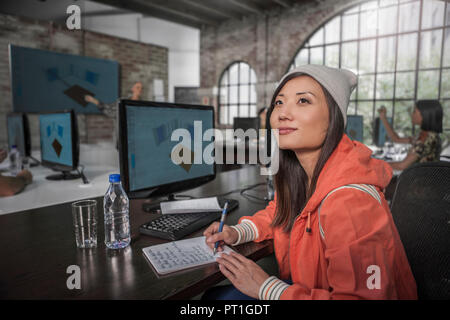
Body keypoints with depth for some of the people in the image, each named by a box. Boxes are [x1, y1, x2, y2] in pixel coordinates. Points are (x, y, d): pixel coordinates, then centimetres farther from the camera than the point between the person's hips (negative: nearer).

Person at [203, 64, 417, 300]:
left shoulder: (349, 201, -33)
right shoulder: (300, 171, -8)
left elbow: (363, 296, -31)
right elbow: (281, 211, 12)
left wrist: (267, 287, -26)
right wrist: (238, 233, -4)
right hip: (307, 282, 6)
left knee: (220, 296, -7)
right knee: (213, 294, 7)